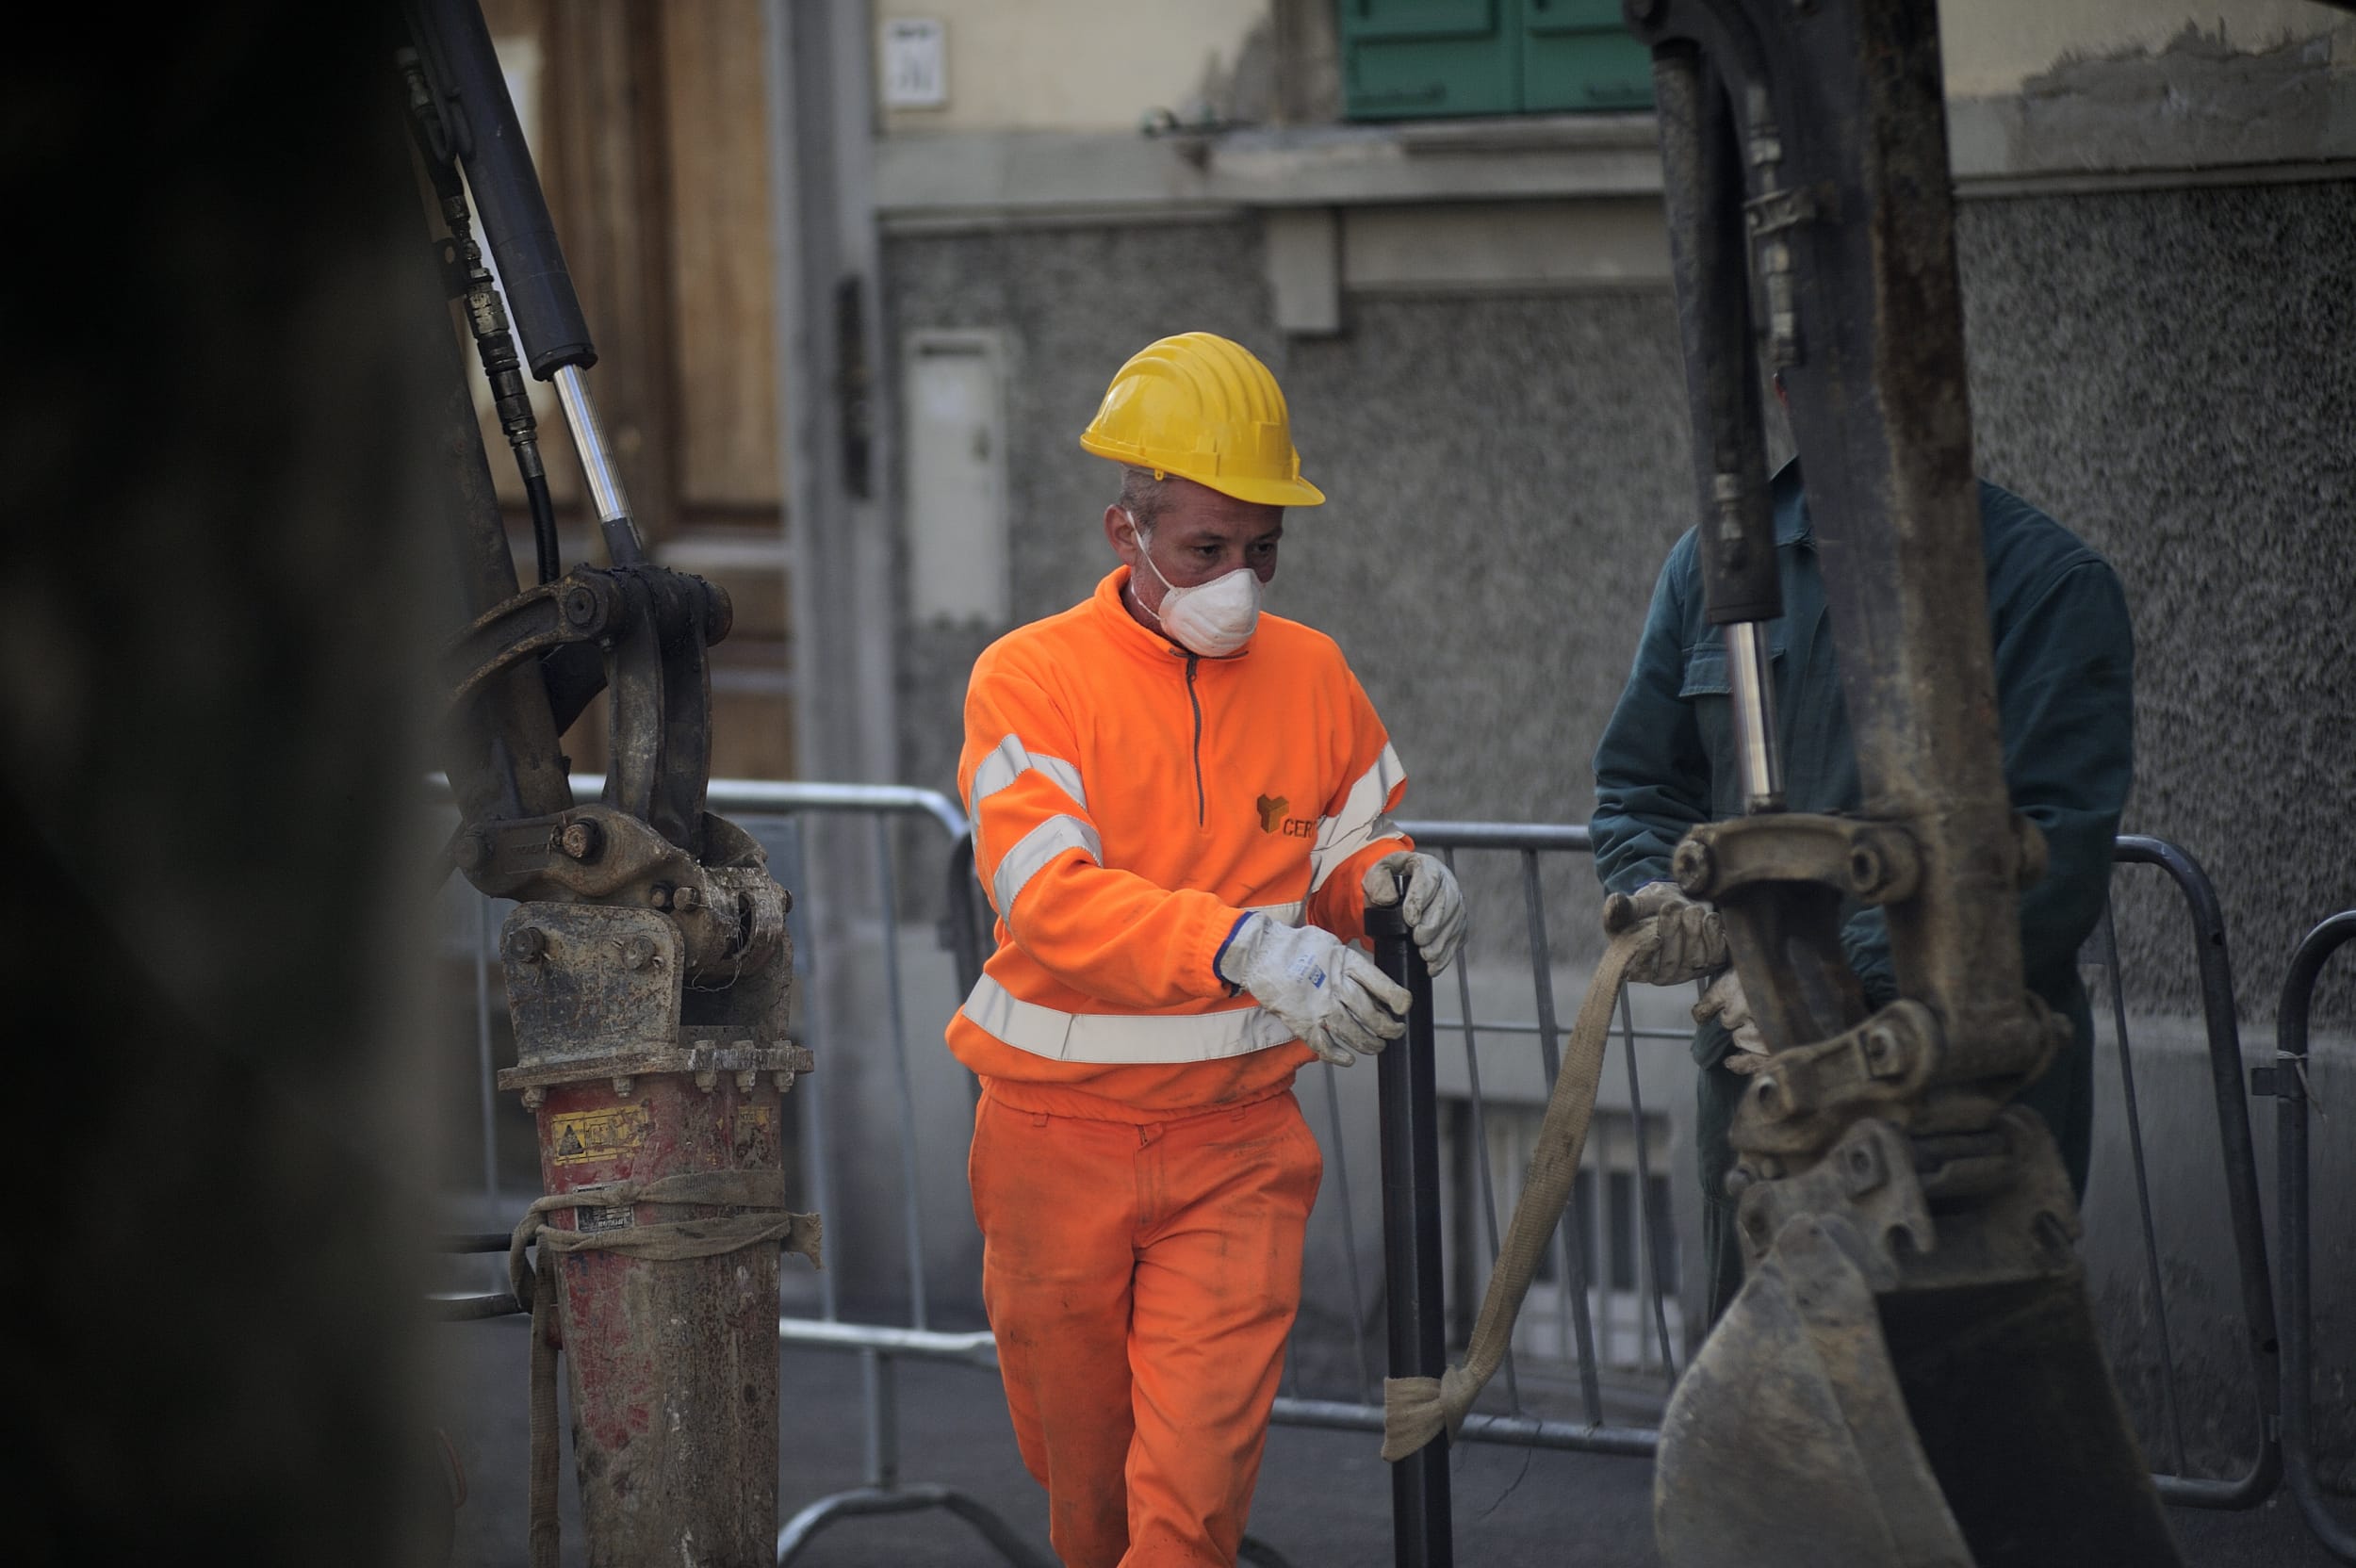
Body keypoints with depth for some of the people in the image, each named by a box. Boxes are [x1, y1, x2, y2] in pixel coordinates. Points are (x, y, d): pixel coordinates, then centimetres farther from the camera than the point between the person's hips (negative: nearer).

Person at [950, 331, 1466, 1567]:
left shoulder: (1309, 675, 3)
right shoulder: (1030, 678, -10)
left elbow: (1348, 845, 13)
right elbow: (1048, 893, -25)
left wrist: (1387, 875, -14)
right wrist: (1245, 948, -41)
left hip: (1236, 1143, 1)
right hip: (1062, 1137, -1)